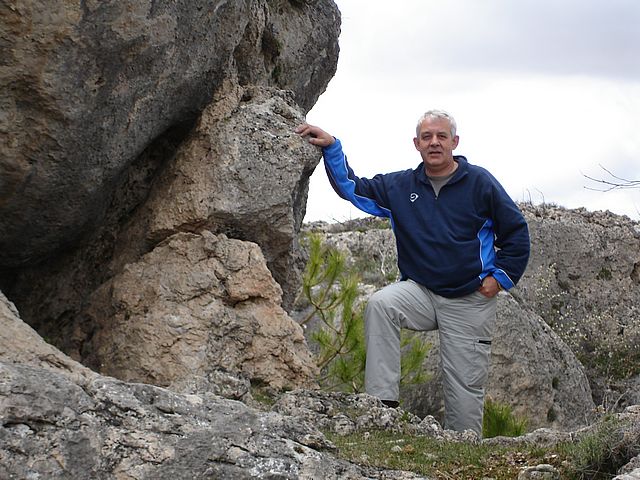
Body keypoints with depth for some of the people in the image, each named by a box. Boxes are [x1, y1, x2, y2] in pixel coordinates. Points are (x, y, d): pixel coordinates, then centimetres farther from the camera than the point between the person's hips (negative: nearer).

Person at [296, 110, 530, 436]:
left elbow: (516, 232, 2)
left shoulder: (480, 182, -4)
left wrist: (500, 277, -4)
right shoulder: (400, 186, 5)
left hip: (470, 300, -2)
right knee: (379, 305, -29)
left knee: (465, 387, -1)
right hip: (420, 291, 2)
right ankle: (383, 401, -30)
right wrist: (331, 148, -7)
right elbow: (351, 188, 5)